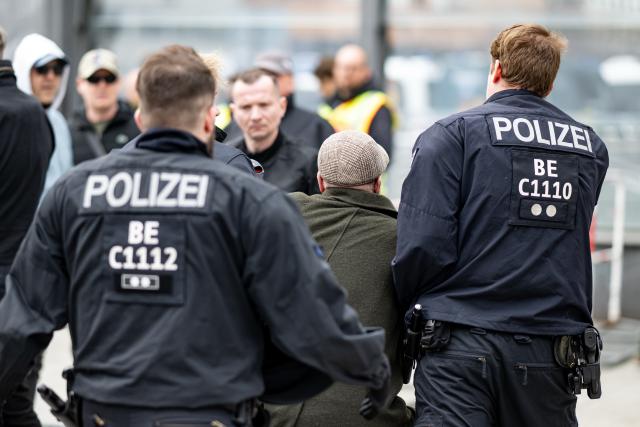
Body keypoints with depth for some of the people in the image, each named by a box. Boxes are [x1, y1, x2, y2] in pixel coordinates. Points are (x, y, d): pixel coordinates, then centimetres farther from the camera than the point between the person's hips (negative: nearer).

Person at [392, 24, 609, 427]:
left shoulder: (452, 134, -3)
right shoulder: (591, 147, 11)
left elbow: (425, 245, -11)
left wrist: (400, 304, 5)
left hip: (464, 347, -4)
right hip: (552, 355, 4)